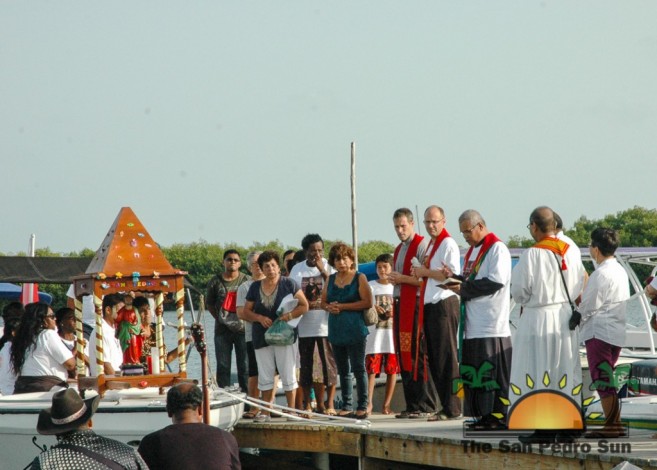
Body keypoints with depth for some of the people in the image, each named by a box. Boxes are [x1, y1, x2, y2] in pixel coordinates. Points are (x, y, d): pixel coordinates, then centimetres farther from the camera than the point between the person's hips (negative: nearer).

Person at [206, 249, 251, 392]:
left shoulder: (247, 281, 2)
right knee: (223, 366, 4)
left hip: (242, 328, -1)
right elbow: (210, 304, 13)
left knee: (244, 366, 1)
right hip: (222, 330, 1)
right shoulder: (215, 282, 6)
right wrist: (219, 318, 4)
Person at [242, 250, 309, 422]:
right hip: (261, 337, 3)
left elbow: (304, 306, -1)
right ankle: (266, 412, 10)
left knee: (288, 375, -2)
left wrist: (288, 316, -16)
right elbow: (246, 312, 11)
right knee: (265, 376, 6)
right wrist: (259, 318, -9)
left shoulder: (289, 284, 0)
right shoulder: (255, 287, 9)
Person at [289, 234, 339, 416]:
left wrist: (322, 271, -14)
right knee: (305, 367, 5)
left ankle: (329, 405, 1)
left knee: (329, 365, -3)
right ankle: (308, 404, 12)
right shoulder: (297, 270, 9)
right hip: (304, 326, 2)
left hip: (325, 324, -2)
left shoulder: (328, 267, 3)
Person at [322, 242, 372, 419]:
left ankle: (362, 406, -2)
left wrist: (342, 306, -14)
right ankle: (347, 406, 16)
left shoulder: (359, 278, -3)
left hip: (355, 330, -6)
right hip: (336, 331, 6)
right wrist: (329, 307, -6)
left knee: (358, 368, -5)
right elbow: (323, 301, 18)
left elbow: (367, 302, -12)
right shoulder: (331, 279, 13)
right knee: (343, 370, 10)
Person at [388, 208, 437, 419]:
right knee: (403, 356, 8)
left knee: (418, 356, -10)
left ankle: (426, 406, -8)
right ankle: (411, 405, 12)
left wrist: (403, 279, -14)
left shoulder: (421, 245, -7)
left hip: (416, 305, -9)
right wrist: (393, 279, 9)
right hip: (400, 304, 9)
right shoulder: (399, 249, 21)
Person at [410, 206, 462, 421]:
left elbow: (453, 275, -19)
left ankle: (453, 409, -8)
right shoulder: (431, 245, 20)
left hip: (444, 304, -10)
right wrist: (421, 273, 10)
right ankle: (446, 406, 14)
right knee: (435, 360, 10)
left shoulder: (448, 244, -9)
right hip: (431, 306, 10)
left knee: (446, 358, -9)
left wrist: (426, 272, -13)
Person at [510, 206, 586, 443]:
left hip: (538, 319, -5)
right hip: (566, 316, 5)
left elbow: (519, 291, -11)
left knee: (539, 374, 0)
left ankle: (544, 428, -1)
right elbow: (578, 286, 8)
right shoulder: (570, 252, 1)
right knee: (565, 372, 10)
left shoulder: (532, 255, -15)